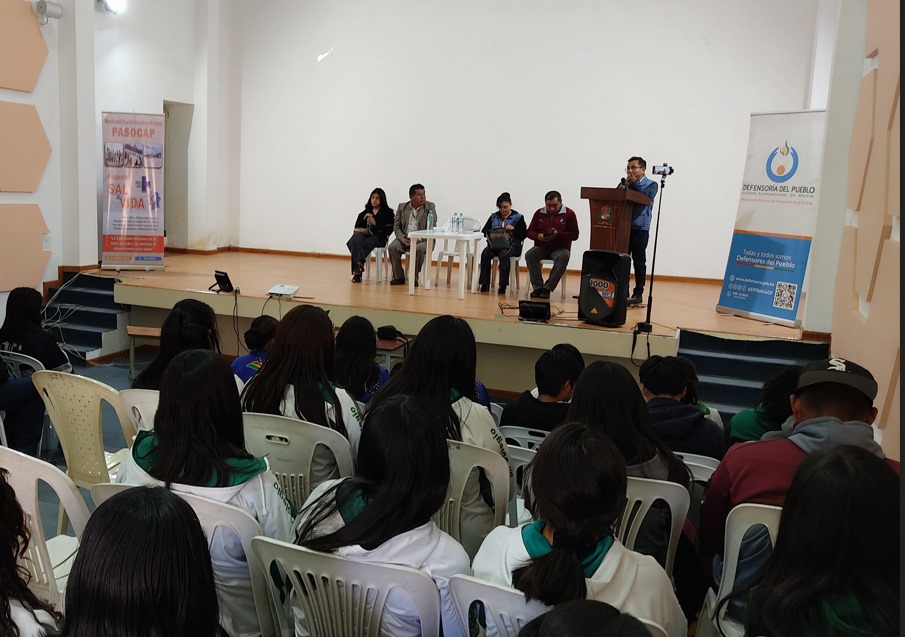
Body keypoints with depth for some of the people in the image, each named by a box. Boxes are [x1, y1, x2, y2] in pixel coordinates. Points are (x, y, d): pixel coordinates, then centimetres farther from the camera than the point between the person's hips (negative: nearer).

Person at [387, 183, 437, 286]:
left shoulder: (430, 207, 2)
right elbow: (396, 226, 8)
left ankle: (414, 278, -21)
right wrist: (402, 238, -12)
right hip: (404, 238, 3)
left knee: (419, 249, -35)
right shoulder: (402, 207, 10)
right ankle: (398, 277, -14)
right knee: (392, 247, -25)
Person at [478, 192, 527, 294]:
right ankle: (484, 284, -27)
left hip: (512, 245, -3)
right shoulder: (494, 217, 17)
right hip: (495, 244, 3)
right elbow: (484, 231, 11)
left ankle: (503, 285, -35)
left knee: (504, 255, -37)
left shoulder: (518, 217, 7)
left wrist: (514, 229, -17)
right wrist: (491, 233, -11)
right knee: (485, 253, -29)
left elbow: (523, 235, 0)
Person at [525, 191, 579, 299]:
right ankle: (538, 287, -25)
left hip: (560, 248, -2)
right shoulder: (539, 213, 7)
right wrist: (538, 236, -15)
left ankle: (547, 288, -31)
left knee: (564, 257, -37)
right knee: (529, 255, -29)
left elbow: (574, 235, -5)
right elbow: (529, 232, 9)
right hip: (541, 247, 2)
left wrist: (558, 234, -21)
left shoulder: (569, 214, -2)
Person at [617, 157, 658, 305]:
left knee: (639, 262, 1)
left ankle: (638, 293, 5)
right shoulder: (625, 183, 13)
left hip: (640, 229, -4)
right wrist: (622, 187, -11)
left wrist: (633, 184, -12)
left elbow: (646, 198, -16)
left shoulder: (651, 185, 2)